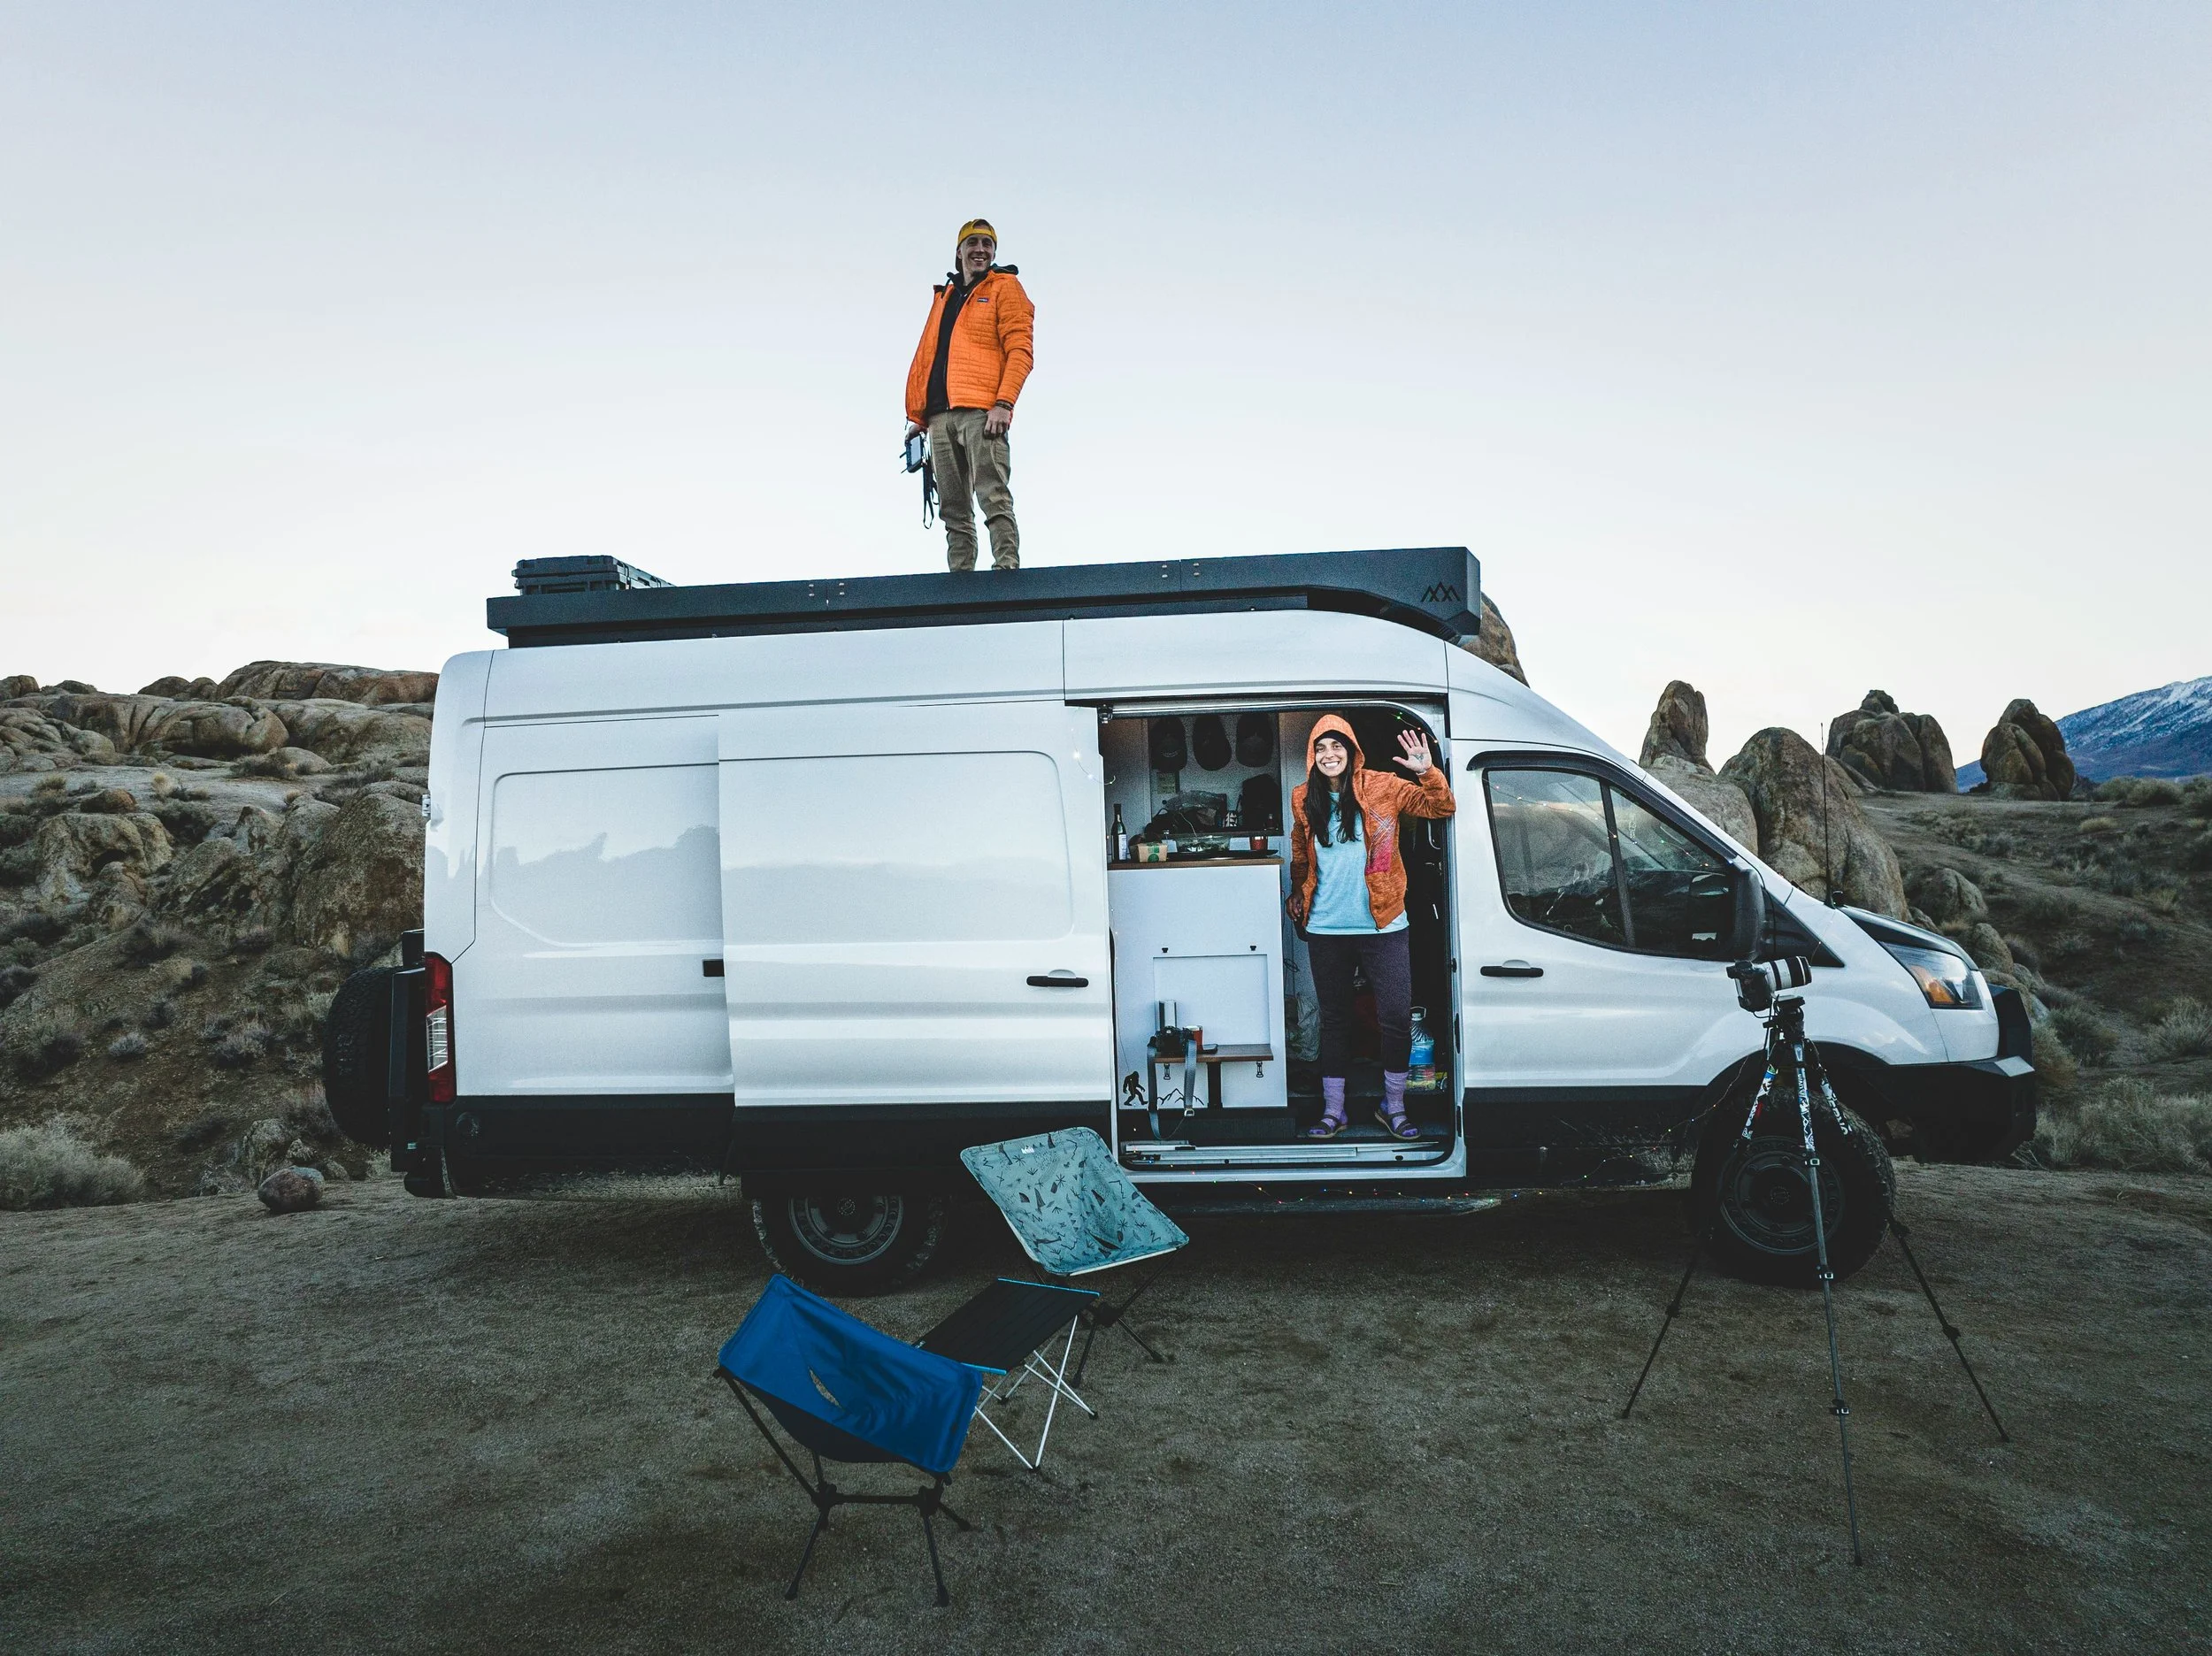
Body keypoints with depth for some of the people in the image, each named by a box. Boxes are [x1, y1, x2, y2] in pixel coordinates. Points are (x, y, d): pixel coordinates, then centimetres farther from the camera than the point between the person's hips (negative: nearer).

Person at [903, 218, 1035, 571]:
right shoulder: (944, 297, 27)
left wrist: (1004, 403, -17)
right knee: (954, 510, 3)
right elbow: (924, 357, 25)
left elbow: (1020, 351, -4)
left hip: (982, 412, -6)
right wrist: (915, 415, 16)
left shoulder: (1005, 287, 9)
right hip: (940, 416, 6)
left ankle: (1007, 570, -21)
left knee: (994, 499, -17)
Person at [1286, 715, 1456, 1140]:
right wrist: (1297, 895, 25)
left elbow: (1441, 807, -1)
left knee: (1397, 1016, -3)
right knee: (1333, 1020, 11)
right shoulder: (1305, 799, 5)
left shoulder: (1381, 788, -2)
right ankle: (1333, 1111, 20)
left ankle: (1393, 1106, 15)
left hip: (1382, 926, -2)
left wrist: (1428, 773, -17)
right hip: (1325, 929, 2)